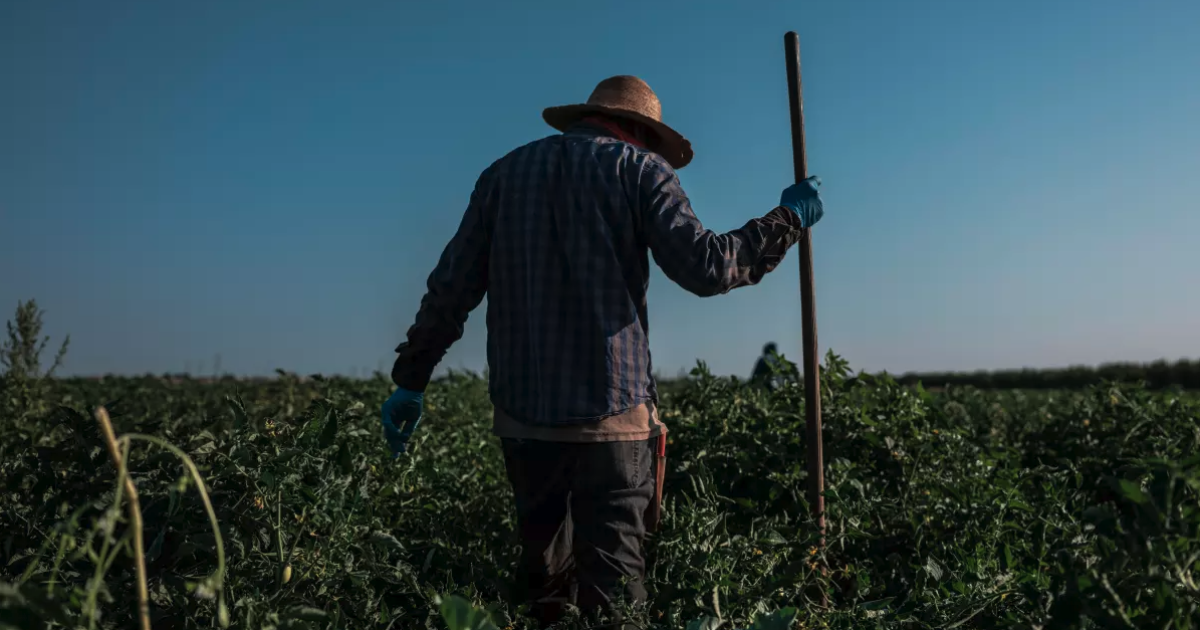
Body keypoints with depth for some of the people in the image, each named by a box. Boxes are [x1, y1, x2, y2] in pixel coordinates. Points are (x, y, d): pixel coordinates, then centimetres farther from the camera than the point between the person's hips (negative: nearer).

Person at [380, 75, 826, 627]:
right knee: (612, 571, 1)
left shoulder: (504, 172, 15)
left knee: (543, 565, 18)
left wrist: (411, 378, 16)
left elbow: (452, 285, 11)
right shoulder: (638, 168, 3)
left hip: (522, 411, 4)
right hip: (611, 411, -4)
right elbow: (705, 267, -9)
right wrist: (788, 219, 5)